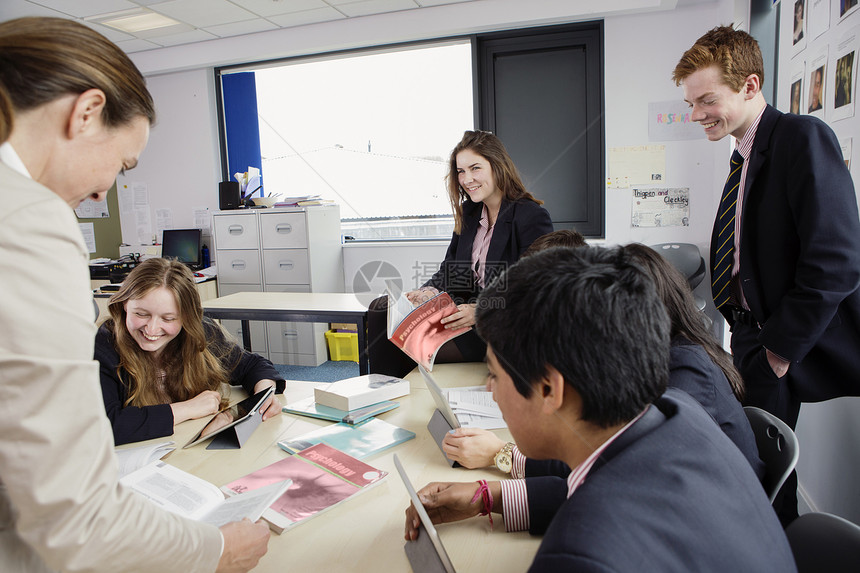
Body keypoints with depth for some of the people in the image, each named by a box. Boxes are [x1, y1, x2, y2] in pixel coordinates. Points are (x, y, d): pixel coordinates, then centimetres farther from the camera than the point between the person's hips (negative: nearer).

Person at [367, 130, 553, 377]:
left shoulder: (534, 217, -11)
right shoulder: (469, 212, 13)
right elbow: (450, 269, 12)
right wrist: (430, 291, -10)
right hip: (465, 310, 8)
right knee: (381, 308, -7)